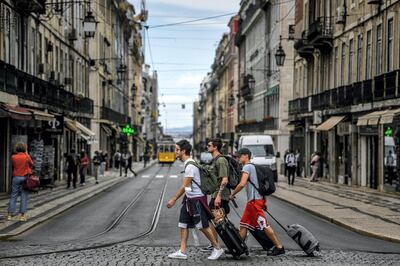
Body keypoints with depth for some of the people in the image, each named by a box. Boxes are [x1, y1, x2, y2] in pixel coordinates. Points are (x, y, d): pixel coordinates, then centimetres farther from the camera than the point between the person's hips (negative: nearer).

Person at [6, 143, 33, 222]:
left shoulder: (13, 157, -4)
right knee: (24, 196, 2)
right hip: (25, 178, -1)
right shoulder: (27, 157, -7)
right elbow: (31, 164, 8)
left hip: (16, 177, 2)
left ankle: (10, 214, 6)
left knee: (13, 196, 7)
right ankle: (22, 215, -1)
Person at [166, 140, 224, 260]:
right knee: (183, 224, 8)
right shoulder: (187, 163, 11)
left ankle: (217, 248, 11)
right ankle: (182, 252, 10)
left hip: (196, 198, -10)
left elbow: (185, 186, -19)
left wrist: (174, 199, -13)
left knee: (203, 226, -2)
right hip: (189, 198, 10)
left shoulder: (190, 165, -20)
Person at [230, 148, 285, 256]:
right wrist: (264, 201, 22)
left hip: (254, 201, -10)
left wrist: (232, 194, -11)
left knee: (264, 225, -6)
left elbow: (242, 184, -24)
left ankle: (279, 247, -1)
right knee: (244, 223, 11)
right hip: (252, 201, 10)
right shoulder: (253, 167, 20)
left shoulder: (247, 167, -11)